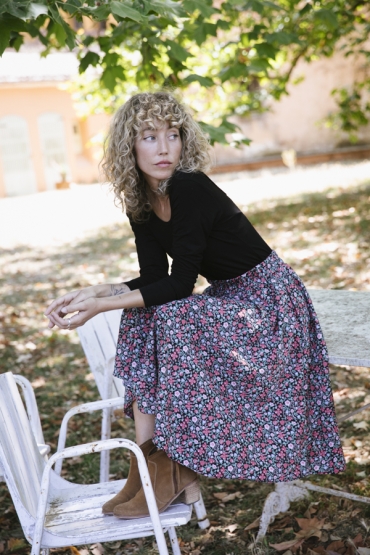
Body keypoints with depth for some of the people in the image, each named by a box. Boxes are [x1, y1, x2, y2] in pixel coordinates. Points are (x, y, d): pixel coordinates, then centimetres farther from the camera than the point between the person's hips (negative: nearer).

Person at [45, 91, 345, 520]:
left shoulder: (190, 189, -24)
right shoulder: (140, 204, 1)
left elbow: (180, 283, -25)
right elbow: (153, 278, -1)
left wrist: (102, 305, -28)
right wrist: (94, 292, -15)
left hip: (267, 302, -8)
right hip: (227, 299, 8)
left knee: (166, 321, -26)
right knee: (141, 318, -11)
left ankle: (178, 473, -11)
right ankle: (150, 460, -11)